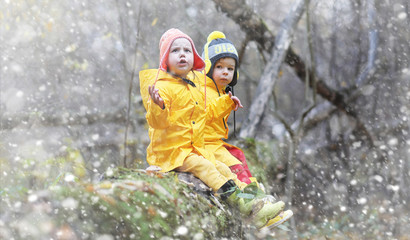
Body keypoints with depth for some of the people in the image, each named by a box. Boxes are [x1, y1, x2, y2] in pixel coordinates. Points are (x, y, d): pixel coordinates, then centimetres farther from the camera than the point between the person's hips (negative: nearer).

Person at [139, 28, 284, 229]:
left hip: (196, 148, 8)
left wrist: (226, 101, 25)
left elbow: (206, 112, 28)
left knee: (222, 169, -1)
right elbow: (158, 122, -26)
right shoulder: (164, 86, -15)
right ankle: (242, 205, -28)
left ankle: (251, 201, -1)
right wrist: (157, 107, -45)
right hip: (171, 150, -8)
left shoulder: (197, 84, 13)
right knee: (204, 167, -23)